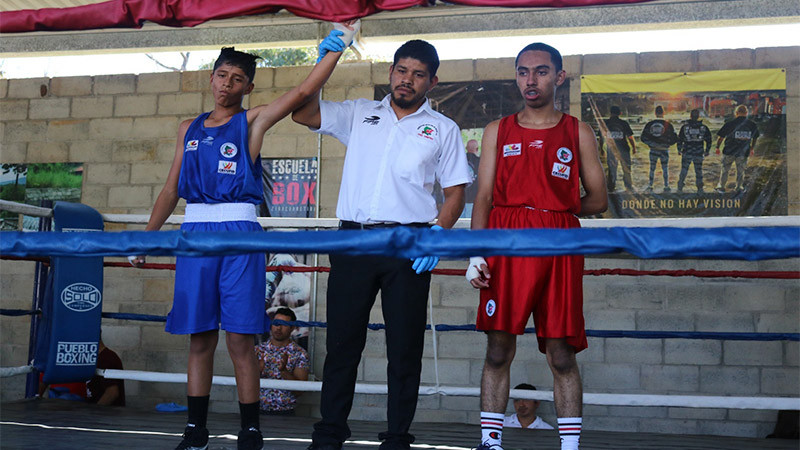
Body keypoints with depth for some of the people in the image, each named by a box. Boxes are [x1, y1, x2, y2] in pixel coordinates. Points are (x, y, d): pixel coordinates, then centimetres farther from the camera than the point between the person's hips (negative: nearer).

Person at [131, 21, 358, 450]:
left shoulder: (253, 121, 7)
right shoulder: (189, 129, 18)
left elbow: (302, 93, -3)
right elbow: (170, 190, 20)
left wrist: (334, 50, -5)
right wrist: (147, 236, 15)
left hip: (239, 232, -3)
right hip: (194, 231, 4)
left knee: (240, 337, -5)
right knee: (199, 337, 5)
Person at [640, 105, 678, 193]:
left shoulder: (649, 124, -1)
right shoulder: (667, 124, -6)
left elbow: (643, 138, 2)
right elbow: (675, 138, -4)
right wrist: (668, 143, 11)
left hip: (653, 149, 2)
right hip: (664, 149, -1)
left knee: (652, 168, 14)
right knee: (665, 168, 11)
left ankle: (650, 186, 15)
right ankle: (666, 187, 14)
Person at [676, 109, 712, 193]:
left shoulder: (685, 127, -3)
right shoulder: (703, 127, 1)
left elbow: (680, 139, 3)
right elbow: (708, 140, 5)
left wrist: (679, 149, 14)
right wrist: (707, 151, 15)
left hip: (687, 152, -1)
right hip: (699, 153, 1)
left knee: (684, 170, 7)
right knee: (698, 171, 9)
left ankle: (680, 187, 6)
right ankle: (700, 189, 11)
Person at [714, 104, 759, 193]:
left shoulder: (730, 124, -12)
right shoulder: (753, 125, -2)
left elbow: (720, 137, -5)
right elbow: (755, 138, 13)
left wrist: (717, 147, 12)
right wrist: (751, 149, 30)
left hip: (729, 151, -2)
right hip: (743, 153, 2)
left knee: (725, 170, 15)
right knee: (740, 171, 17)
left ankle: (721, 187, 22)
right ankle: (739, 187, 23)